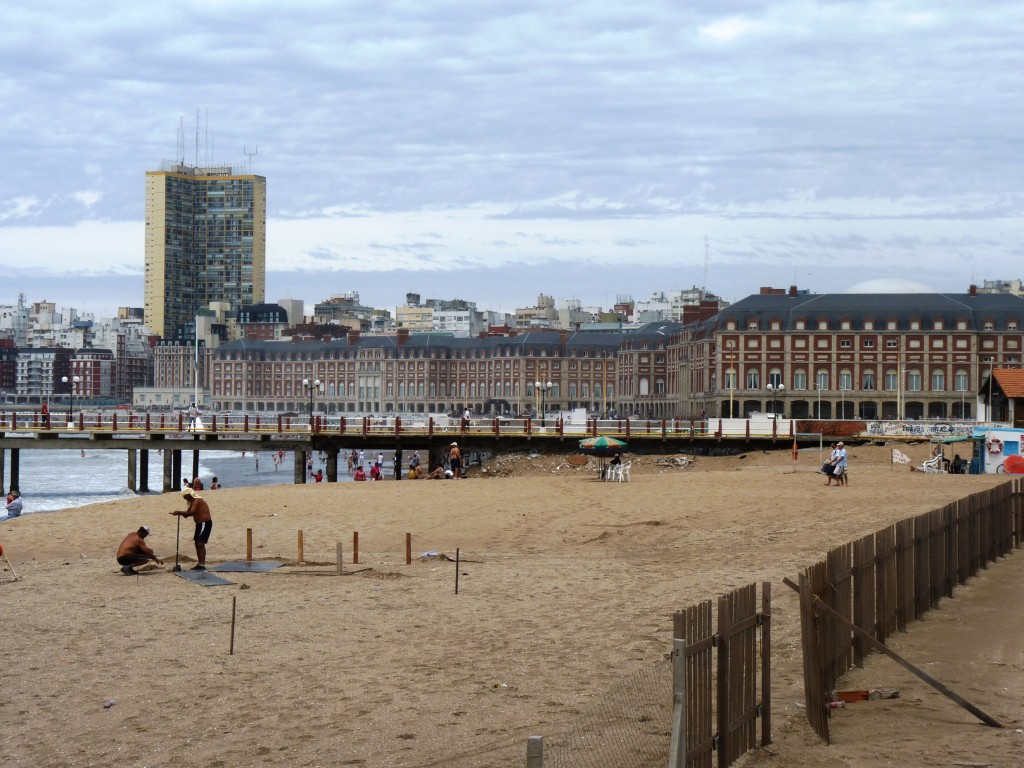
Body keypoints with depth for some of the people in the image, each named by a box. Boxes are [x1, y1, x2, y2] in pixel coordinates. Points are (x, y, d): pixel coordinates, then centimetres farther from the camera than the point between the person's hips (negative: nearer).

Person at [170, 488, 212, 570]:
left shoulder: (197, 501, -16)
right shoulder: (192, 502, 15)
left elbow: (191, 513, -27)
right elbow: (187, 513, 13)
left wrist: (179, 512, -23)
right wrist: (178, 513, -5)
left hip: (205, 523, -11)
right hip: (200, 524, 11)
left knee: (200, 543, -16)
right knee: (197, 543, 13)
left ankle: (202, 564, -20)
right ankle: (199, 563, 19)